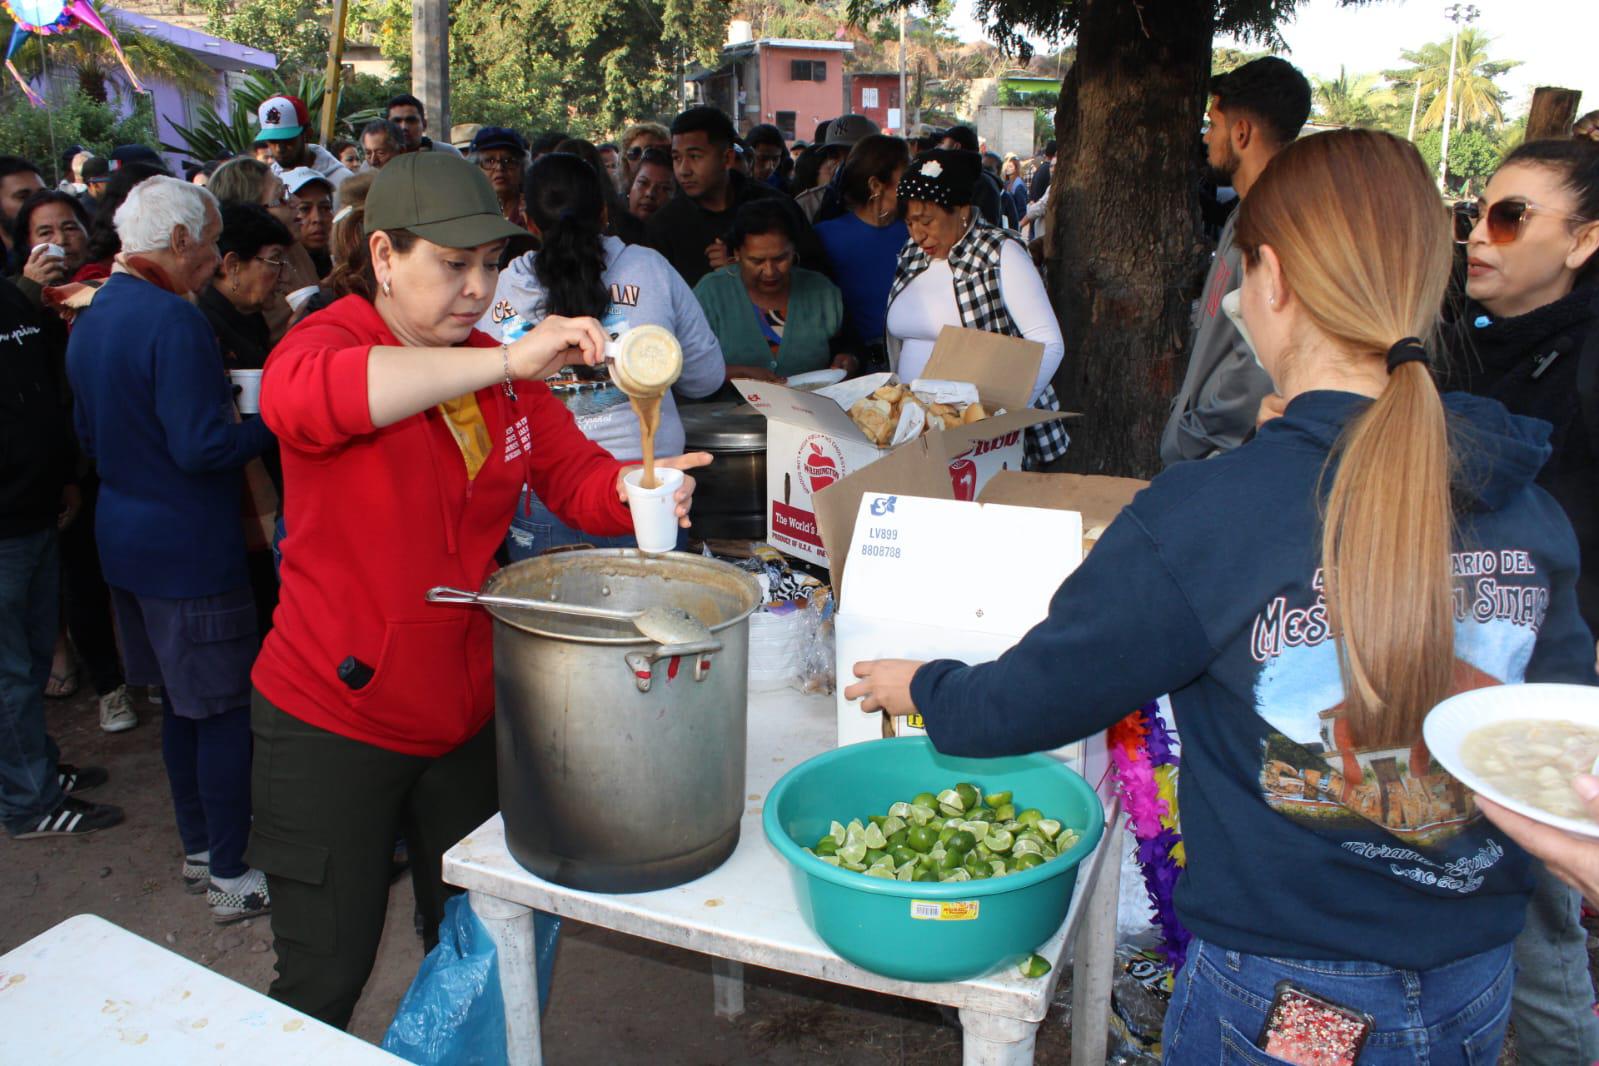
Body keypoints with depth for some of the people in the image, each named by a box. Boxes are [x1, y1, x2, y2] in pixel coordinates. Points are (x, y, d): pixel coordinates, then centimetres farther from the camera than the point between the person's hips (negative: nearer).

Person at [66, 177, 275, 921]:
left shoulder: (89, 322, 9)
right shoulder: (173, 321, -20)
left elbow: (90, 439, 17)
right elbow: (203, 446, -25)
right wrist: (269, 425, -10)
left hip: (126, 543, 9)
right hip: (190, 550, -9)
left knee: (180, 700, 19)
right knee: (225, 706, 2)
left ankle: (197, 849, 32)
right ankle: (230, 875, 11)